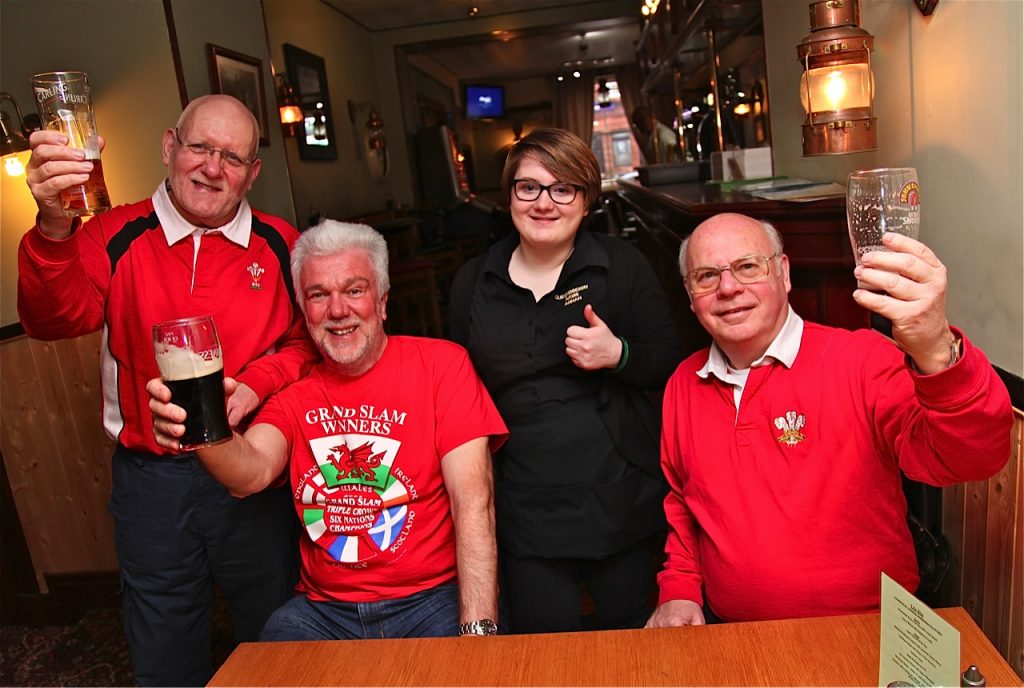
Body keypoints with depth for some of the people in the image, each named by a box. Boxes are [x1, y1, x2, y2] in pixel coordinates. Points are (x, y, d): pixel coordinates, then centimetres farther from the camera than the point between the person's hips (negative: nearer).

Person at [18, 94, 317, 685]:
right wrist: (54, 230, -35)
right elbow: (57, 319, -18)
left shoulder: (281, 246, -1)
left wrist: (257, 383, -15)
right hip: (149, 479, 1)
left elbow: (310, 341, 3)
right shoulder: (117, 236, -3)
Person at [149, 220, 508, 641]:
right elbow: (253, 472, -12)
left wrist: (477, 629, -20)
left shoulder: (440, 363, -3)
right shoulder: (294, 393, 8)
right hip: (323, 610, 3)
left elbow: (473, 502, -11)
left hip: (433, 598, -3)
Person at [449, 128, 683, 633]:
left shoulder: (621, 265, 1)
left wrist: (619, 355, -18)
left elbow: (671, 361, 2)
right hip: (524, 510, 2)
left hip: (619, 496, -1)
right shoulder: (473, 280, 6)